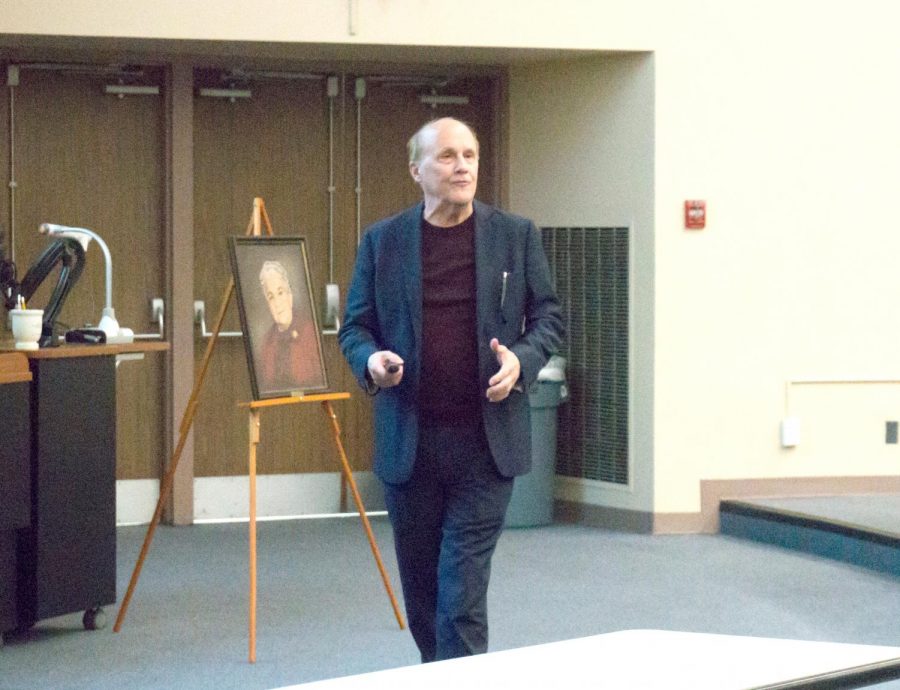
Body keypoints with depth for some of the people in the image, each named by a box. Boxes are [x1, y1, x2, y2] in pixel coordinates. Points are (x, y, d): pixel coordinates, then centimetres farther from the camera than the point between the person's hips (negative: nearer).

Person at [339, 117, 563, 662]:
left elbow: (548, 317, 7)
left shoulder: (516, 235, 4)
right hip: (409, 439, 2)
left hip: (486, 439, -2)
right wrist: (371, 361, -14)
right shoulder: (383, 241, 5)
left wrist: (521, 360, -13)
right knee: (421, 584, 11)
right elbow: (355, 326, 9)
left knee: (463, 586, -9)